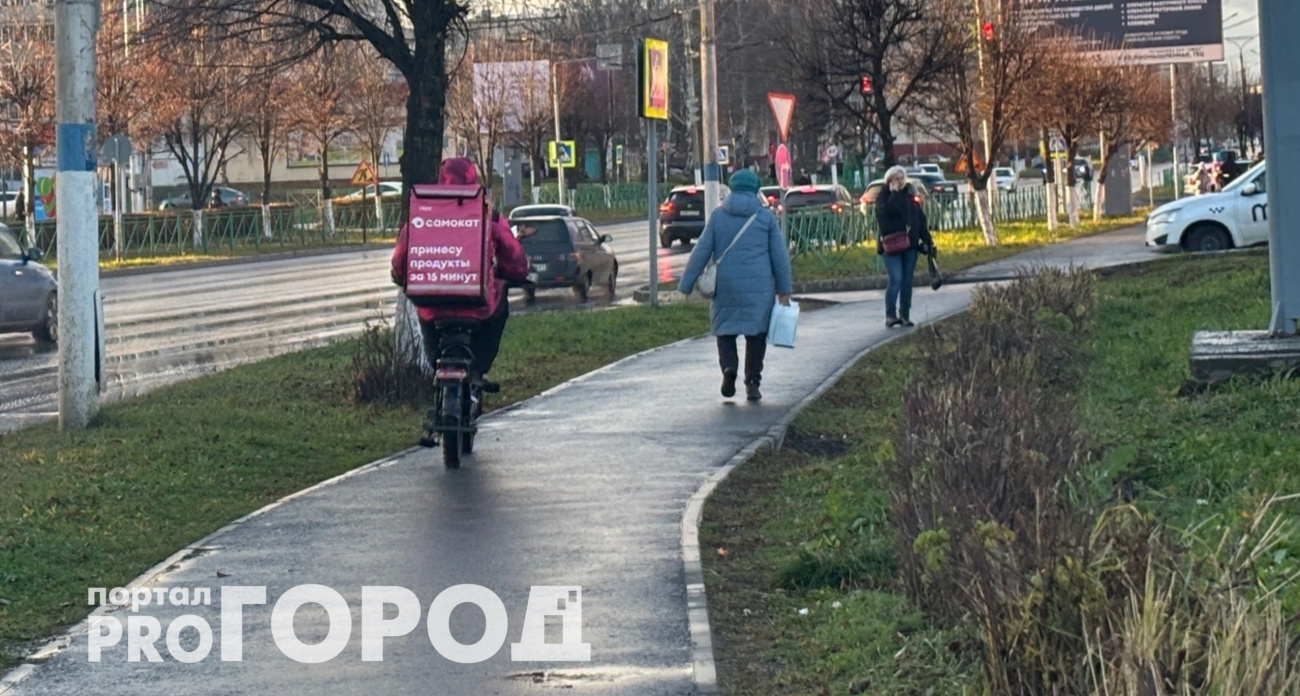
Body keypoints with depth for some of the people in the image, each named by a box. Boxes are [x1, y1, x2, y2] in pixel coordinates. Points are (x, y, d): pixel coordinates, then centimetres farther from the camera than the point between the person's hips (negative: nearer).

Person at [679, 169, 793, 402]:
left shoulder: (718, 216, 3)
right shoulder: (766, 217, 3)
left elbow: (701, 252, 1)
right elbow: (780, 255, 3)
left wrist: (685, 285, 4)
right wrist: (784, 290, 9)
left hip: (726, 286, 0)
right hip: (759, 287, 0)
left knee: (725, 330, 12)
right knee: (756, 334, 8)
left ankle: (729, 366, -14)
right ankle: (752, 383, 4)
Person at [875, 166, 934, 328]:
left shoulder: (910, 197, 13)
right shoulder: (884, 197, -1)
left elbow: (921, 220, 13)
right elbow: (889, 210, -24)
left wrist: (927, 241, 8)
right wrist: (894, 192, -14)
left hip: (910, 244, 5)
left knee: (907, 280, 6)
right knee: (896, 279, -14)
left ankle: (905, 315, 12)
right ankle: (890, 315, -10)